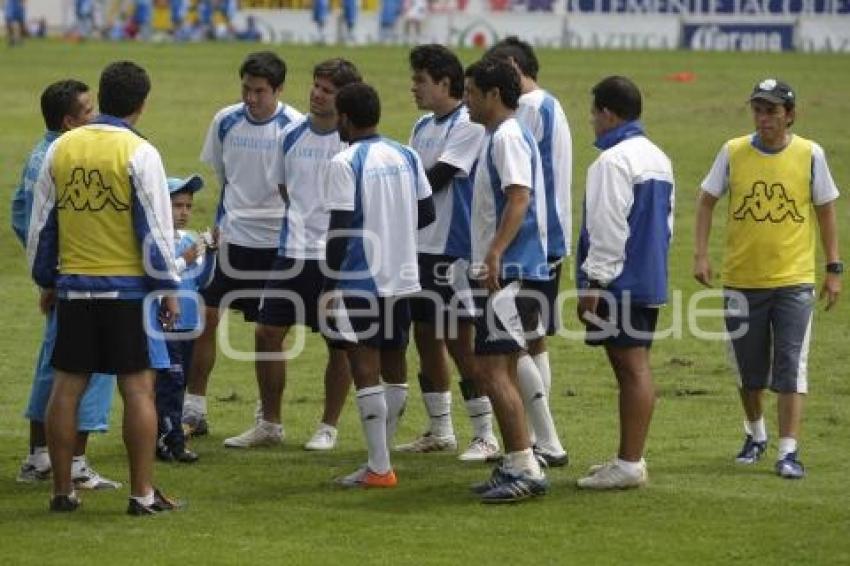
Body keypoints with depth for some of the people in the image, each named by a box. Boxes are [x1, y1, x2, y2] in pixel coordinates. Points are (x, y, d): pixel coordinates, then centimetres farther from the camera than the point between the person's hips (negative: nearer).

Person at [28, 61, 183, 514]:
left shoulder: (60, 149, 5)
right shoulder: (138, 153, -9)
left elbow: (41, 224, 10)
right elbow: (154, 228, -9)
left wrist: (46, 281, 21)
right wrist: (168, 288, 0)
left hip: (73, 286, 4)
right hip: (128, 288, -4)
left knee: (66, 387, 8)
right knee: (138, 388, 0)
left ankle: (62, 490, 11)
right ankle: (143, 494, -2)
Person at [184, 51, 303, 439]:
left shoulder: (295, 127, -10)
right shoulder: (226, 121, 1)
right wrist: (220, 222, 12)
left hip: (276, 242, -4)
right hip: (232, 237, 4)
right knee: (204, 318, 0)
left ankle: (271, 419, 12)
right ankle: (194, 410, 10)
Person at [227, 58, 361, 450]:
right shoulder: (292, 135, 7)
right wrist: (302, 221, 11)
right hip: (293, 252, 5)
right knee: (267, 332, 3)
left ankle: (329, 427, 15)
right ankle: (268, 424, 15)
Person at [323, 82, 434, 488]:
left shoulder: (345, 163, -13)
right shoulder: (406, 157, 6)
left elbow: (339, 230, -15)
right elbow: (427, 213, 12)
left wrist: (330, 284, -7)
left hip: (360, 282, -7)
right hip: (402, 277, 7)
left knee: (365, 371, -4)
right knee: (394, 370, 14)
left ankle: (379, 469, -5)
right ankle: (381, 458, 21)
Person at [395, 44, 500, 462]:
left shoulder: (468, 125, -13)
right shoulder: (424, 126, 15)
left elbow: (435, 179, -18)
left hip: (452, 250, -9)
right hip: (419, 246, 9)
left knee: (459, 341, -7)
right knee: (425, 337, 12)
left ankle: (485, 436, -1)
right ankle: (440, 431, 22)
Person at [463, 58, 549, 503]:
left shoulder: (508, 137, -12)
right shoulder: (499, 137, 19)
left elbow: (520, 197, -24)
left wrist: (495, 253, -32)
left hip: (509, 271, -11)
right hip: (503, 271, 11)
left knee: (492, 369, -12)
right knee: (499, 370, 13)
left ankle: (525, 468, -13)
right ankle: (516, 466, 16)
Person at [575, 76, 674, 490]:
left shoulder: (613, 162, -16)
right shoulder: (658, 158, 14)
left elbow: (608, 230, -19)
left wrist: (593, 284, -16)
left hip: (619, 283, -9)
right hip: (650, 280, 9)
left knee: (631, 367, -7)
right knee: (636, 366, 14)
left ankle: (630, 464, -5)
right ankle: (630, 457, 20)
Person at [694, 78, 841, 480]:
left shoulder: (810, 155, -4)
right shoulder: (733, 152, -2)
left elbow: (825, 212, 3)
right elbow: (707, 202, 6)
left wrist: (834, 269, 2)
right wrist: (700, 254, -3)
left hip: (793, 281, -2)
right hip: (742, 279, 2)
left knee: (791, 367, -8)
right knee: (748, 368, 13)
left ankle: (789, 451, -8)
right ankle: (755, 435, 35)